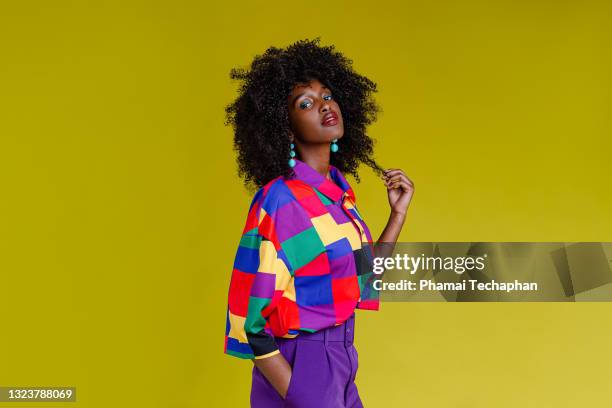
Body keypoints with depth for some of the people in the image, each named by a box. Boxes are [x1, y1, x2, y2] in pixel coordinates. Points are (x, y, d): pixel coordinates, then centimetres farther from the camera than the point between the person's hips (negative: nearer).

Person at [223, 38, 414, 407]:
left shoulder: (340, 191, 4)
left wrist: (399, 213, 7)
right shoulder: (279, 200, -18)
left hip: (340, 365, 8)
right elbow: (248, 319, -18)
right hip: (298, 365, -8)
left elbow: (363, 280, 11)